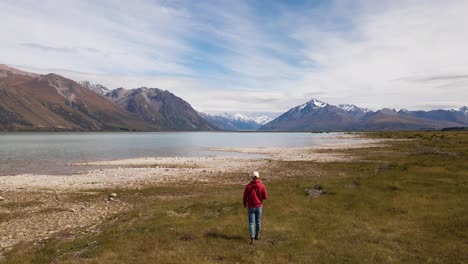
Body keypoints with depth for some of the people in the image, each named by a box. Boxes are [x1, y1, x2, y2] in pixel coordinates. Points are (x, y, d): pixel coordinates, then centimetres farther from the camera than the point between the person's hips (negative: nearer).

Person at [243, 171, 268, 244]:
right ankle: (257, 235, 34)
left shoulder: (248, 186, -12)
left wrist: (244, 204, 13)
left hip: (250, 207, -1)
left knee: (251, 222, 4)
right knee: (258, 221, 19)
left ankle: (252, 238, -7)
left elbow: (245, 196, -5)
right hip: (259, 206, 1)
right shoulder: (262, 186, -11)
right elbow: (265, 197, -10)